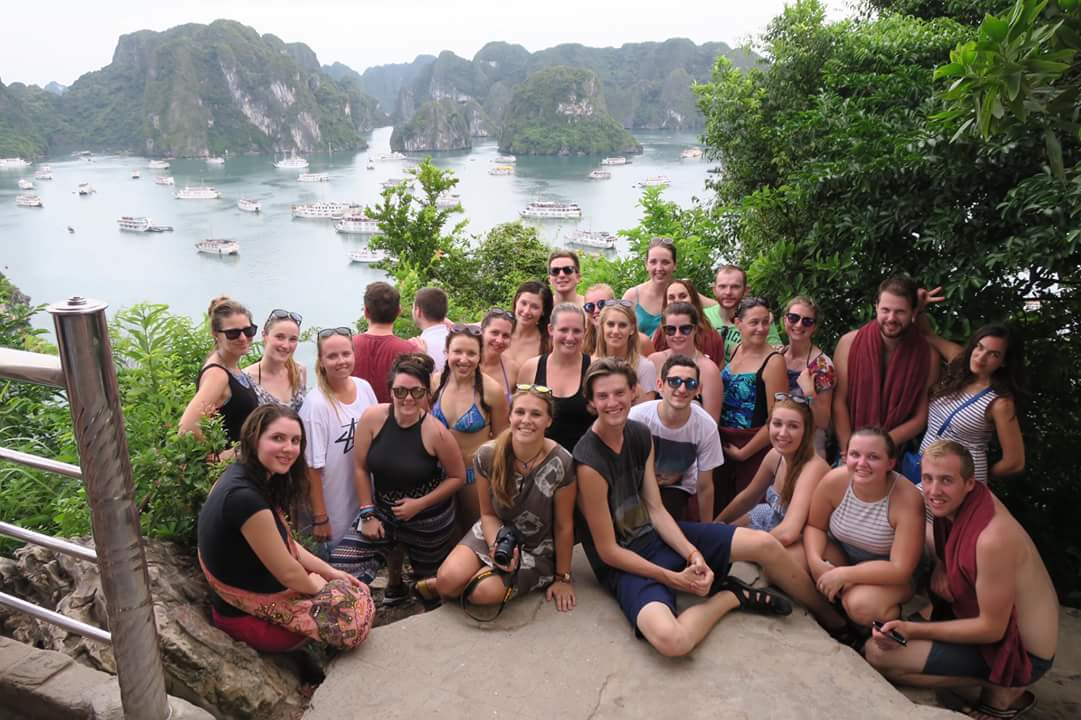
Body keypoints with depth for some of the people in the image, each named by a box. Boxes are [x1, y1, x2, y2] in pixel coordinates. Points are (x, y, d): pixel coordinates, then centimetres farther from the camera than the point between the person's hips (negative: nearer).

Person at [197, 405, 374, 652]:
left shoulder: (249, 476, 0)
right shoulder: (245, 496, -31)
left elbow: (285, 544, 9)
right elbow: (288, 572, -22)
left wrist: (330, 573, 6)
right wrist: (315, 586, -3)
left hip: (247, 591, 9)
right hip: (248, 615, -9)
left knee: (350, 588, 13)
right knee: (357, 608, -5)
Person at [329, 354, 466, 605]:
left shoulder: (435, 432, -23)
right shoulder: (372, 418, -17)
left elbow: (458, 477, -11)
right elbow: (361, 468, -6)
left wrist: (420, 504, -19)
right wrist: (368, 513, -8)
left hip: (429, 516, -2)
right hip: (382, 509, 2)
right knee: (341, 567, -10)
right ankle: (395, 583, 23)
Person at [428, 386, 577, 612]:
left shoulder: (560, 464, -25)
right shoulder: (487, 455, -16)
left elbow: (563, 526, -13)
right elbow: (488, 514, -2)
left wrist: (562, 577, -4)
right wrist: (498, 546, -21)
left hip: (537, 548, -2)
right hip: (495, 533, 2)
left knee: (485, 592, -26)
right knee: (449, 581, -21)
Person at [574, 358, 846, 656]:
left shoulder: (641, 434, -1)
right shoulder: (589, 464, -25)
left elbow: (656, 510, 2)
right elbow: (608, 551, -19)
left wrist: (693, 554, -13)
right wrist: (674, 579, -17)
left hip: (657, 533, 7)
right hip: (624, 562, -7)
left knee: (764, 543, -2)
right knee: (670, 639, -35)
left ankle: (830, 616, 24)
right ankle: (730, 596, -4)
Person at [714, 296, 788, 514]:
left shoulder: (773, 361, -15)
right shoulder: (734, 351, 4)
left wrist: (743, 453, -8)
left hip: (754, 450, -5)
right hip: (723, 443, 6)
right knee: (718, 508, 14)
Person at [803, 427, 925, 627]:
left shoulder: (908, 498, -30)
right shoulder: (834, 480, -21)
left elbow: (901, 569, -28)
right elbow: (814, 526, -4)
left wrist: (843, 574, -29)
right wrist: (815, 562, -24)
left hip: (887, 574, -4)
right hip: (843, 555, 4)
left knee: (860, 605, -34)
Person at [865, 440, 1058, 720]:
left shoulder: (993, 538, -31)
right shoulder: (955, 503, -6)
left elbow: (992, 629, -24)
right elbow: (947, 552, 14)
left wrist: (913, 630, -26)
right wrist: (940, 569, -9)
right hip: (986, 620, 9)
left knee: (877, 653, -21)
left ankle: (1001, 691, -2)